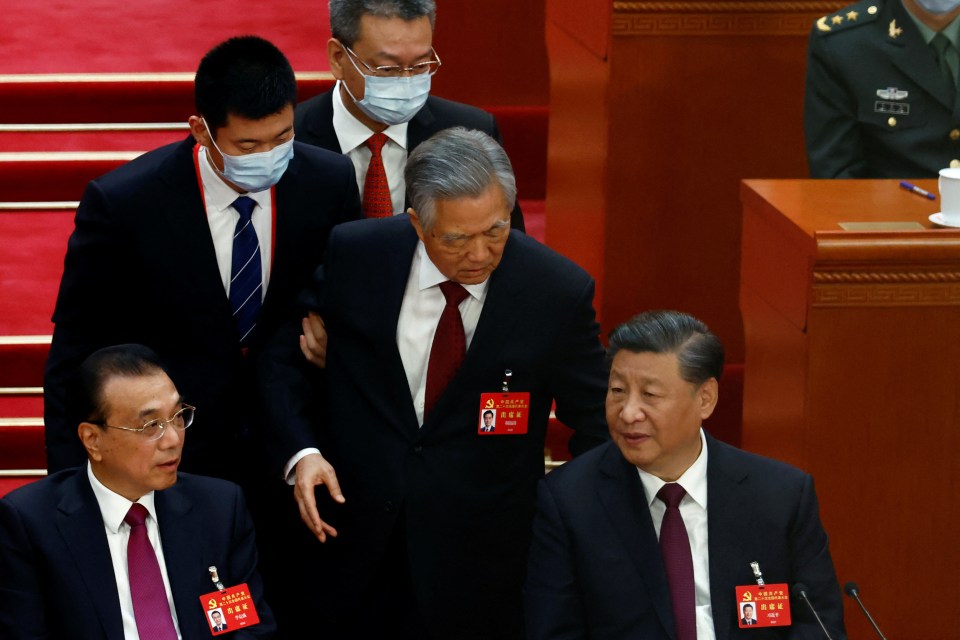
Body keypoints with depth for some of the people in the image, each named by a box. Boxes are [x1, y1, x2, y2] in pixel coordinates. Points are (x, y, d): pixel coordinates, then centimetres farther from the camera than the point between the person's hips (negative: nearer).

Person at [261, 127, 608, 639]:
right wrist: (301, 451, -12)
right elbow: (282, 360, 4)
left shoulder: (558, 291, -12)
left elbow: (595, 422, -2)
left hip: (479, 556, -1)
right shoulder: (354, 255, -9)